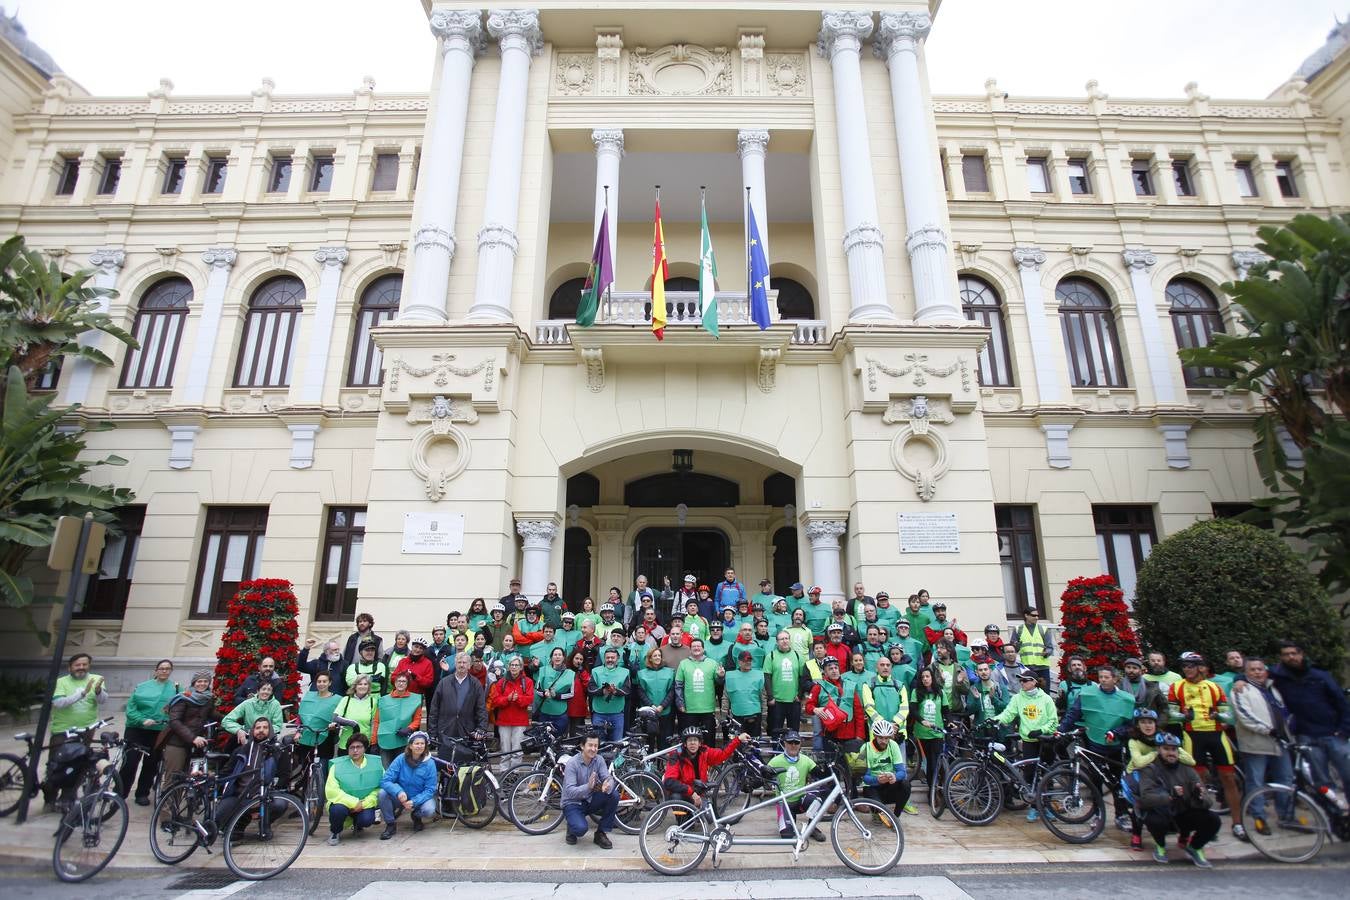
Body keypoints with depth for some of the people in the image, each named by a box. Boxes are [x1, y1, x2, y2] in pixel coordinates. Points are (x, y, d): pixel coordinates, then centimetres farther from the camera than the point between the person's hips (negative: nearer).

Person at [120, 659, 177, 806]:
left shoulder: (175, 689, 4)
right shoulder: (142, 687, 1)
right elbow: (131, 708, -4)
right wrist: (143, 720, -18)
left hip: (159, 732, 1)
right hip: (137, 729, -1)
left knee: (151, 764, 9)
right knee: (129, 762, -3)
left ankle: (142, 794, 23)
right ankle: (119, 793, 13)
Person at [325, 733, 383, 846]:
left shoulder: (375, 764, -1)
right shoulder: (338, 765, -5)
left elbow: (381, 788, -6)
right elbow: (331, 791, -14)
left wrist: (364, 803, -19)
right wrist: (354, 803, -21)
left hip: (365, 805, 1)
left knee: (367, 820, -28)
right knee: (338, 809, -33)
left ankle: (357, 825, 13)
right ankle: (335, 832, 2)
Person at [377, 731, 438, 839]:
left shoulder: (430, 763, -14)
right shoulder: (401, 759, -13)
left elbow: (430, 789, -14)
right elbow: (385, 781, -19)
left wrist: (413, 802, -29)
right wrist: (399, 792, -36)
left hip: (420, 798, -1)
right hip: (400, 798, 1)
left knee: (429, 810, -32)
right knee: (382, 793, -26)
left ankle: (416, 817, 6)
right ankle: (390, 825, -4)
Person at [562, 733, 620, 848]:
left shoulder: (599, 760, -7)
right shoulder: (572, 763, -21)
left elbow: (608, 778, -16)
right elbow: (569, 791, -29)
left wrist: (608, 786, -42)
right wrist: (588, 787, -47)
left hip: (589, 800, 5)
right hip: (573, 803, -5)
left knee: (614, 795, -20)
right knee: (581, 828, -32)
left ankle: (601, 833, -4)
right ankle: (572, 827, 7)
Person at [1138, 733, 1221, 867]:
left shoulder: (1186, 769, 0)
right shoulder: (1150, 769, -11)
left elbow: (1207, 802, -8)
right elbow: (1146, 797, -26)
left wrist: (1200, 798, -33)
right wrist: (1170, 798, -44)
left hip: (1183, 815, 4)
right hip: (1161, 814, -4)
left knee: (1213, 820, -20)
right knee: (1157, 820, -36)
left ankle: (1194, 847, 10)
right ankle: (1160, 845, 2)